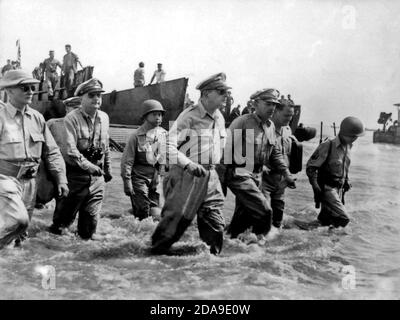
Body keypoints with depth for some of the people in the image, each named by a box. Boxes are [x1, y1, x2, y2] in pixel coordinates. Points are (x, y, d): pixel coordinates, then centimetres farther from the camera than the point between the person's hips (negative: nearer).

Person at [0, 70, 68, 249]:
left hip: (29, 182, 6)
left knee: (20, 232, 12)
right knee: (18, 219, -25)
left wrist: (61, 180, 6)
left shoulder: (37, 118, 7)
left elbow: (52, 152, 12)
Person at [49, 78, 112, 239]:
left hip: (97, 175, 5)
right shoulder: (72, 118, -13)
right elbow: (69, 149, -23)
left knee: (91, 214, 10)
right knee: (65, 215, 7)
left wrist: (107, 169, 22)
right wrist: (88, 165, -30)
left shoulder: (104, 118, 7)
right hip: (76, 175, -5)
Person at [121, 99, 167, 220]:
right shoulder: (137, 135, -7)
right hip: (140, 177, -4)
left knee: (156, 214, 4)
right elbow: (127, 161, -7)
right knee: (143, 214, -5)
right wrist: (127, 182, -11)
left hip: (157, 178, 4)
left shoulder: (164, 134, 6)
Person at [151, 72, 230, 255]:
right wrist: (188, 164, -28)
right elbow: (169, 145, -18)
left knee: (215, 226, 5)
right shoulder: (189, 116, -11)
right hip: (186, 176, -6)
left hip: (211, 178, 7)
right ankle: (155, 251, 14)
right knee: (175, 220, -3)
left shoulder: (220, 118, 11)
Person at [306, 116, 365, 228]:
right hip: (327, 188, -8)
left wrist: (346, 180, 16)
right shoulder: (327, 146, -19)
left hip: (339, 188, 8)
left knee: (326, 219, 13)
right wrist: (315, 186, -21)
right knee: (343, 219, -16)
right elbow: (310, 167, -16)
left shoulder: (347, 146, 5)